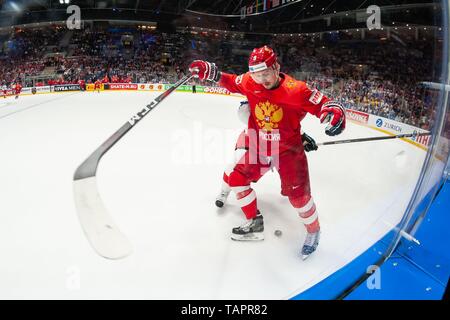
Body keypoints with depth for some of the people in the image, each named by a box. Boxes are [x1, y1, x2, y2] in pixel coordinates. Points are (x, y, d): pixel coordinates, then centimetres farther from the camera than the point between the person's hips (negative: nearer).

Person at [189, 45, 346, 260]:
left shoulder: (295, 90, -24)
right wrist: (211, 73, -4)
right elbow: (232, 82, 10)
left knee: (298, 195, -8)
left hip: (289, 149, -5)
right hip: (259, 146, 5)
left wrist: (335, 113, -45)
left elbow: (323, 104, -22)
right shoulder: (250, 83, -9)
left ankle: (313, 230, 23)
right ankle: (254, 224, 21)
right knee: (237, 179, 3)